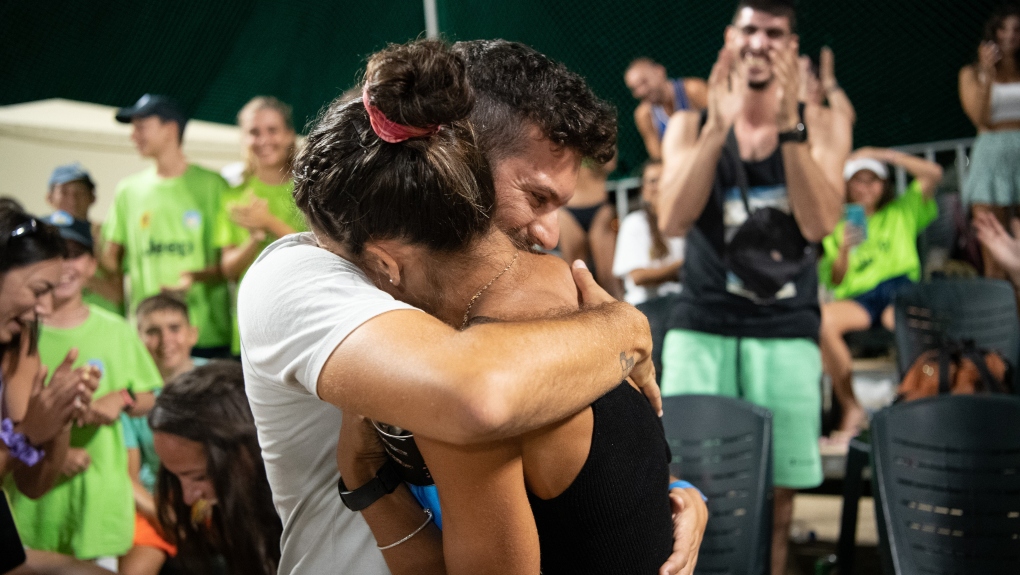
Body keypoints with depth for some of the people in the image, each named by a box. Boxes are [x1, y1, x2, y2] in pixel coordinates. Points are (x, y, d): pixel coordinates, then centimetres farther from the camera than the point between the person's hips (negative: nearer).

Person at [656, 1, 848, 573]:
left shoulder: (816, 128, 6)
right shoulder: (691, 126, 6)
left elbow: (820, 223, -11)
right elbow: (674, 220, -11)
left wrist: (789, 125, -18)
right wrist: (718, 127, -19)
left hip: (786, 332, 0)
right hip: (701, 328, 0)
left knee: (778, 489, 3)